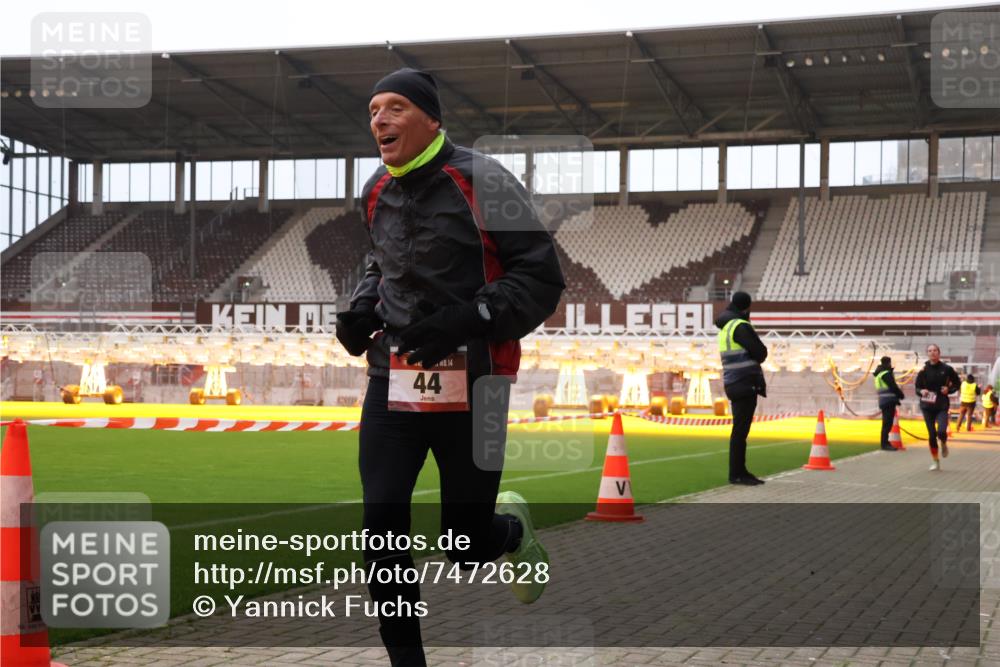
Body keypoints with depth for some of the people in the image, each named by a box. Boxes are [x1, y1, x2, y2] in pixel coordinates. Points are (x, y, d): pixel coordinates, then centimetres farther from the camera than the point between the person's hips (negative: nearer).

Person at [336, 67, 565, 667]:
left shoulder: (481, 181, -11)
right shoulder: (378, 193, 8)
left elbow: (543, 277, -11)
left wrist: (465, 320, -23)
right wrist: (363, 307, 7)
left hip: (470, 385, -5)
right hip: (392, 380, 5)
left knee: (469, 546, 5)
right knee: (382, 524, -8)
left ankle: (513, 529, 42)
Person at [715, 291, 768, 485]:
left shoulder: (725, 327, 15)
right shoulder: (740, 326, -13)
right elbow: (761, 353, -11)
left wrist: (752, 358, 4)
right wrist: (755, 358, 8)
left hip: (734, 384, 9)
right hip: (745, 383, -9)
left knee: (740, 429, 13)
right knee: (740, 429, -7)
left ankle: (740, 471, 17)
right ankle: (736, 474, -6)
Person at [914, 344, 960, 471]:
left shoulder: (946, 369, -4)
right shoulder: (923, 370, -1)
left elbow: (957, 383, 9)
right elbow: (917, 387, 5)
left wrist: (949, 390, -10)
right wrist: (921, 391, -16)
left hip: (942, 405, -2)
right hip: (927, 406, 2)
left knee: (941, 431, -20)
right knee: (932, 434, 3)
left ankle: (944, 444, 18)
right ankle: (936, 462, 18)